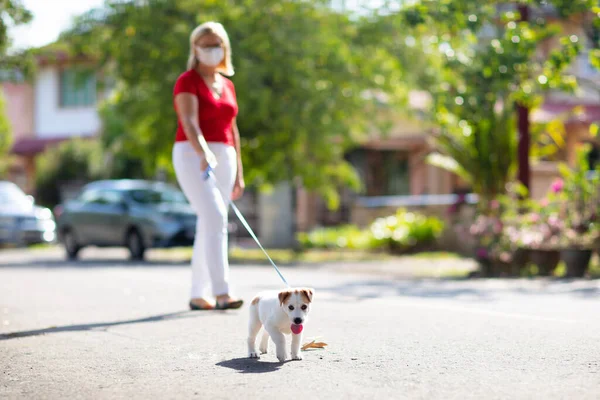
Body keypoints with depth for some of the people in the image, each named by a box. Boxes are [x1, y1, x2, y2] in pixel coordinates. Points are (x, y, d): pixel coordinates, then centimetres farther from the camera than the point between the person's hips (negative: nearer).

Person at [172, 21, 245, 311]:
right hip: (193, 156, -7)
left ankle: (198, 295, 14)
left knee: (209, 226, 7)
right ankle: (221, 293, -28)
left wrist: (239, 173, 17)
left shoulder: (227, 85, 17)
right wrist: (204, 153, -37)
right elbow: (189, 122, -20)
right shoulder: (187, 81, -4)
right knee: (214, 218, -21)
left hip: (223, 159, 7)